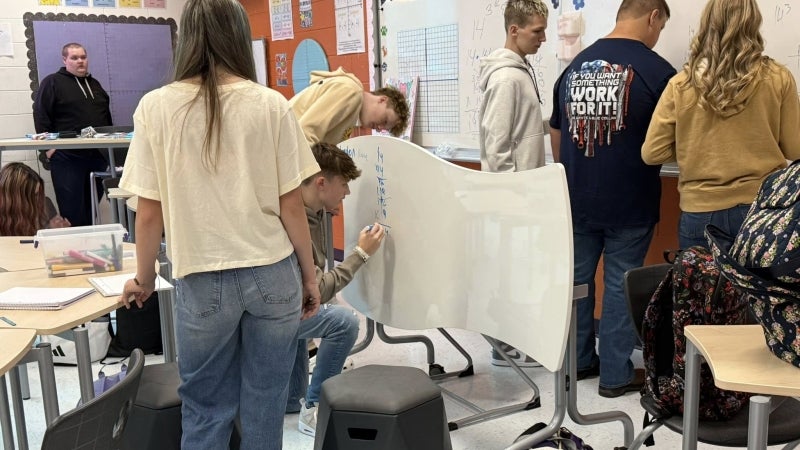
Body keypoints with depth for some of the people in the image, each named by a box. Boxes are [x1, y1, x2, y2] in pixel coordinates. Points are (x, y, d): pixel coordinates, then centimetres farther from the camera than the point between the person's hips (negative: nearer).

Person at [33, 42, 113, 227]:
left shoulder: (94, 84, 20)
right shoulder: (52, 82, 1)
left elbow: (107, 116, 26)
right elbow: (40, 115, -6)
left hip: (97, 155, 6)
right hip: (67, 157, -6)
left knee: (92, 207, 9)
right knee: (72, 210, -5)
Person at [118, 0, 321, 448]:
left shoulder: (156, 107, -5)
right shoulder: (272, 105, -5)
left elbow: (149, 213, -3)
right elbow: (291, 205, -3)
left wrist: (144, 279, 14)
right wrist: (310, 275, 10)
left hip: (203, 281, 0)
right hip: (273, 274, 0)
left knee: (206, 411, 15)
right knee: (265, 407, 14)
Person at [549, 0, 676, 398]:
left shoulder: (574, 66, 6)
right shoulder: (655, 69, -11)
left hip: (576, 200, 5)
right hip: (629, 203, -5)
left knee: (577, 278, 15)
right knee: (620, 284, 5)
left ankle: (577, 360, 27)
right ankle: (616, 374, 15)